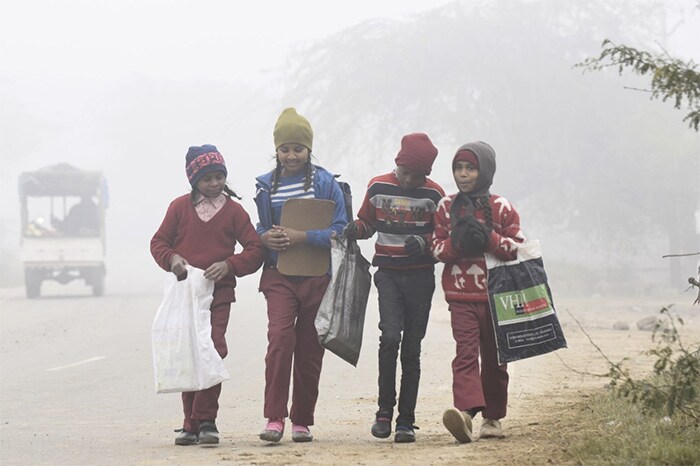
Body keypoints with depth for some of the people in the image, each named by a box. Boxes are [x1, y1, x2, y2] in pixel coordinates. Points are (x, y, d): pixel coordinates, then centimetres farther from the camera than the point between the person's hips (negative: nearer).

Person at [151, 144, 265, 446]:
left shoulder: (233, 211, 4)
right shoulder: (180, 207, 6)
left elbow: (255, 250, 3)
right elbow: (159, 242, 10)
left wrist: (229, 265, -13)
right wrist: (172, 259, -10)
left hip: (218, 293, -2)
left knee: (213, 352, -14)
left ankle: (205, 421, -11)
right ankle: (192, 423, 11)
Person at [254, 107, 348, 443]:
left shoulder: (326, 183, -1)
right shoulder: (266, 186, 8)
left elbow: (340, 230, -6)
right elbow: (258, 228, 17)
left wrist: (303, 237, -19)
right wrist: (265, 238, -7)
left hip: (317, 276, -1)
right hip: (279, 276, 1)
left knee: (309, 348, 5)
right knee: (280, 336, -19)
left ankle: (302, 421, 17)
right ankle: (274, 418, -17)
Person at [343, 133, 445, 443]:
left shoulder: (433, 194, -1)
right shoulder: (378, 187, 3)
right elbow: (368, 223, 16)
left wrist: (423, 243, -16)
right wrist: (356, 229, -6)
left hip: (420, 276, 0)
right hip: (388, 274, 0)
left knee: (411, 348, 3)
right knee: (390, 336, -18)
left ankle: (406, 421, 8)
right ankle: (384, 411, -7)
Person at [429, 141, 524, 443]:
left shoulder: (501, 208, 2)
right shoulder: (446, 207, 7)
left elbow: (517, 248, -1)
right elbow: (435, 248, 6)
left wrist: (488, 238, -16)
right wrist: (457, 242, -13)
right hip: (460, 296, 0)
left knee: (493, 357, 10)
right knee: (466, 353, -16)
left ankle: (492, 417, 23)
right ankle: (465, 412, -33)